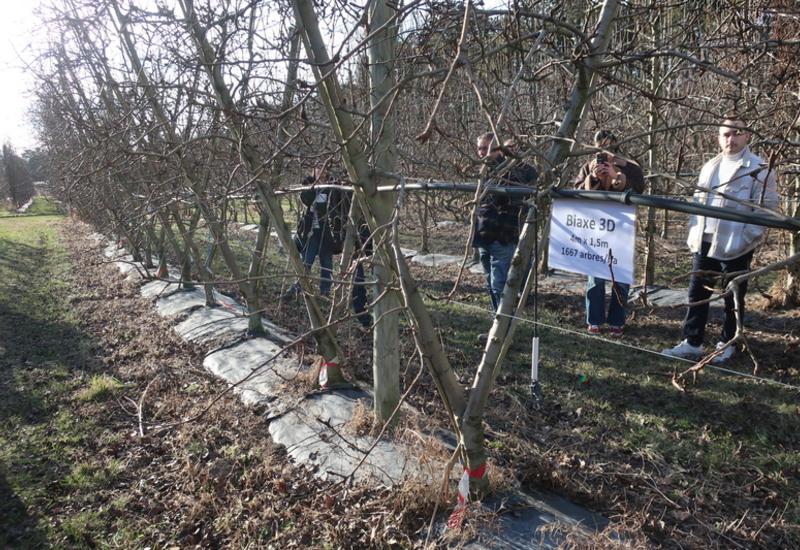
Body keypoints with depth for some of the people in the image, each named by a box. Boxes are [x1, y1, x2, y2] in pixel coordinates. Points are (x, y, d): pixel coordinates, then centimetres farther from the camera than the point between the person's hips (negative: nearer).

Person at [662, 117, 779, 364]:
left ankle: (726, 344, 21)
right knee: (697, 294, 8)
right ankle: (692, 342, 17)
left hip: (735, 247, -6)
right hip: (705, 243, 6)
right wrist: (693, 234, 9)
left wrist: (746, 239, -15)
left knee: (733, 298, 8)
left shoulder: (760, 169, -7)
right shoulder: (710, 167, 14)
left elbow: (766, 209, -10)